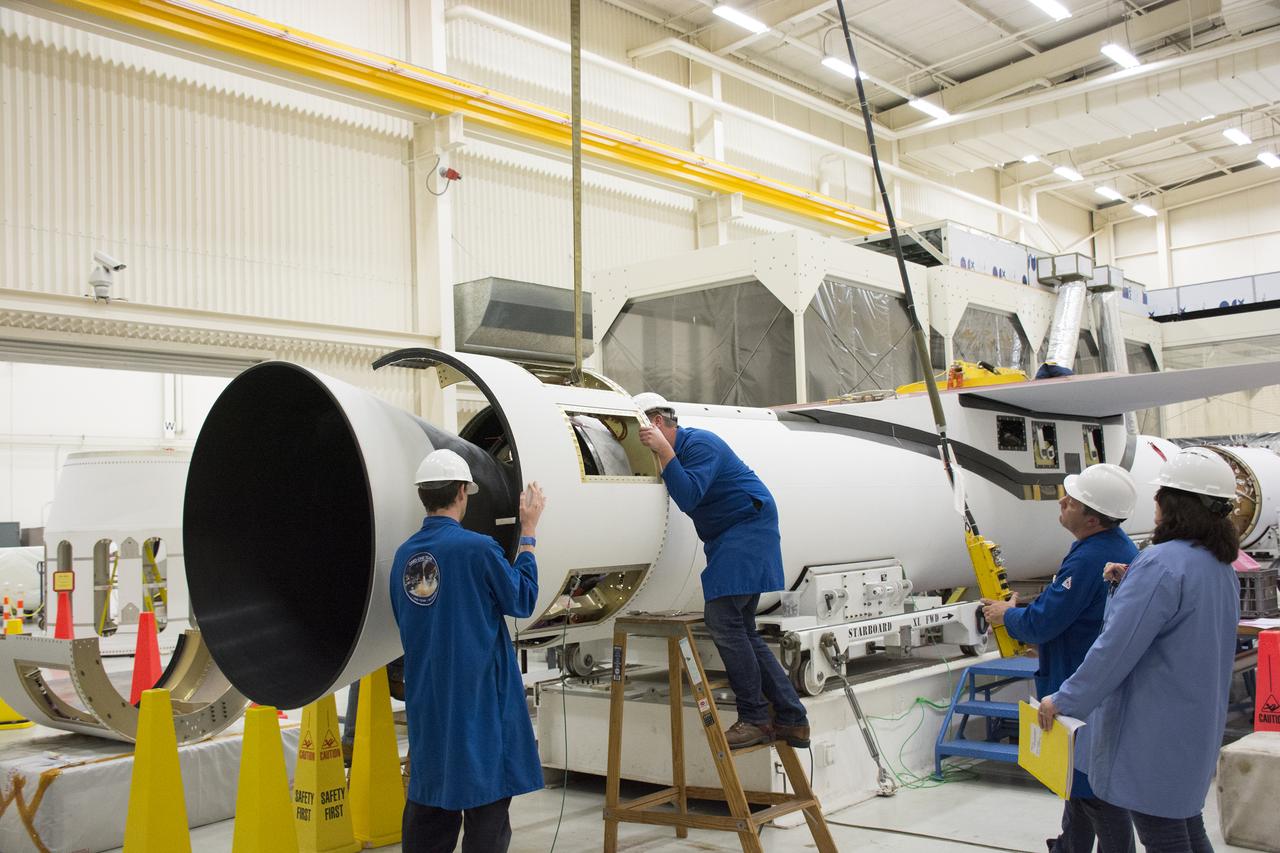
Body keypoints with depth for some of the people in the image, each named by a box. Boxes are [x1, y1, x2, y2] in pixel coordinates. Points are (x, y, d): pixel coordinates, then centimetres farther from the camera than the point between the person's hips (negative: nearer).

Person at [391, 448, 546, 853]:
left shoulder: (404, 556, 3)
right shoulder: (477, 549, -16)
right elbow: (521, 600, -3)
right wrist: (529, 532, 2)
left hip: (426, 706, 6)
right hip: (480, 700, -6)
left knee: (429, 808, 14)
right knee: (487, 808, 4)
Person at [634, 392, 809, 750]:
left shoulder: (699, 444, -16)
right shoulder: (676, 451, 14)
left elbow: (688, 496, -28)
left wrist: (663, 450, -29)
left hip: (749, 528, -11)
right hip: (729, 538, 11)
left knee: (722, 617, -17)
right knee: (740, 630, 9)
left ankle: (754, 719, -10)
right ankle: (791, 718, 13)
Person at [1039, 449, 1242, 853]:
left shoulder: (1161, 565, -22)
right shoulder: (1222, 569, 8)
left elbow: (1115, 649, -23)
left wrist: (1064, 700, -13)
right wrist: (1132, 585, 9)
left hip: (1154, 736, -9)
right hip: (1197, 729, 9)